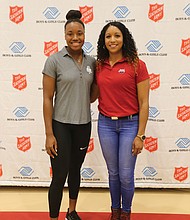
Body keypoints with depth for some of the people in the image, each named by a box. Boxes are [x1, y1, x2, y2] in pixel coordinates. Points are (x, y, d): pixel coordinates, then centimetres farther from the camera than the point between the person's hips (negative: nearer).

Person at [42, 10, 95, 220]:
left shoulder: (91, 61, 3)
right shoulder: (54, 60, -9)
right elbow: (47, 99, -10)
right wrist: (49, 134, -12)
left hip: (83, 125, 5)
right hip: (61, 125, -4)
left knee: (75, 170, 19)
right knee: (60, 176, -2)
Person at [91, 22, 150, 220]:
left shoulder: (137, 65, -8)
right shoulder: (99, 66, 4)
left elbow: (144, 103, -8)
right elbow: (93, 96, 15)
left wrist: (140, 135, -10)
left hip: (129, 124, -3)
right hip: (106, 124, 3)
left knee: (126, 175, 3)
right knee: (113, 173, 15)